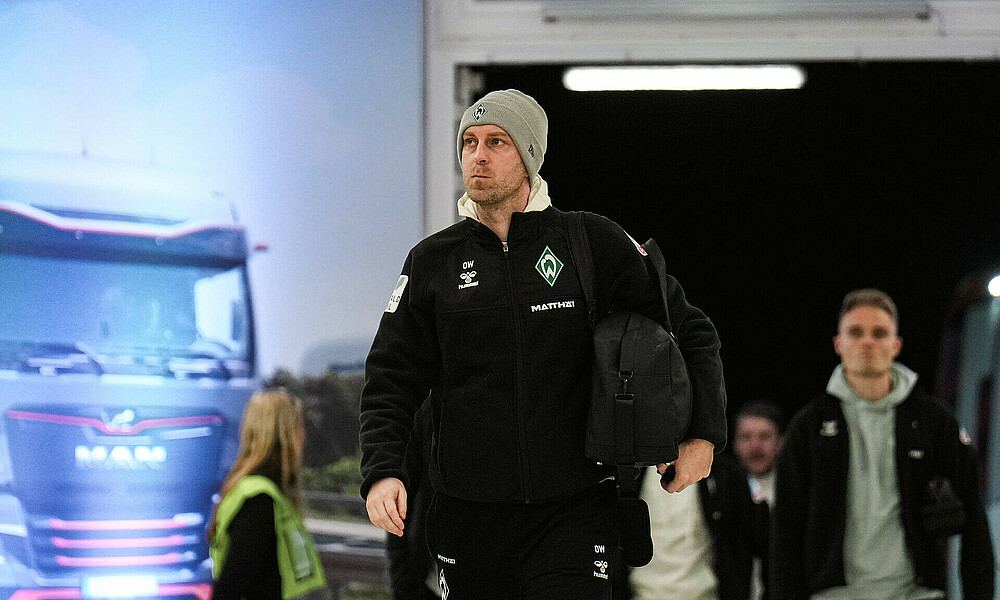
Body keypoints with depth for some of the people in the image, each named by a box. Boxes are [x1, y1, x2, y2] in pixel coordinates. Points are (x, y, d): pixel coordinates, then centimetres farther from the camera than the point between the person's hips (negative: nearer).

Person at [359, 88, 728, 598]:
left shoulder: (593, 244, 3)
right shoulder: (432, 260, 8)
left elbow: (690, 332, 10)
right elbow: (391, 379, 8)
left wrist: (703, 436, 1)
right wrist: (381, 471, -8)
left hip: (575, 513, -2)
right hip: (469, 515, 2)